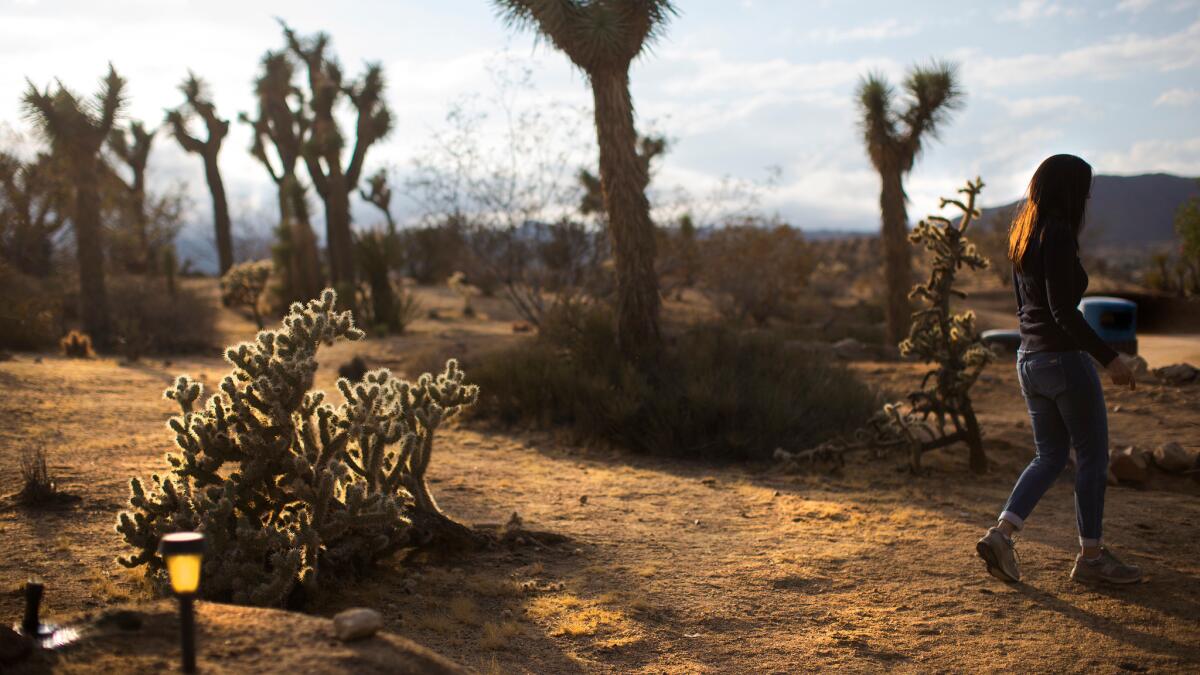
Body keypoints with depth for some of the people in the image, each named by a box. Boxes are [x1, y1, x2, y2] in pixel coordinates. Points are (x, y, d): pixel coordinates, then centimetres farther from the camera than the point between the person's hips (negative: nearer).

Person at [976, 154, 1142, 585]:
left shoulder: (1021, 236, 10)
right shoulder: (1058, 235, -17)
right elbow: (1063, 311, -22)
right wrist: (1108, 357, -18)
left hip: (1029, 358, 9)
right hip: (1064, 358, -8)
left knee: (1050, 457, 16)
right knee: (1092, 457, 6)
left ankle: (1001, 533, 4)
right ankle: (1091, 556, 14)